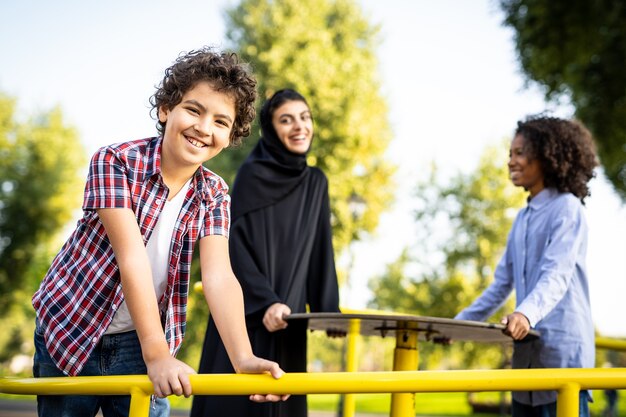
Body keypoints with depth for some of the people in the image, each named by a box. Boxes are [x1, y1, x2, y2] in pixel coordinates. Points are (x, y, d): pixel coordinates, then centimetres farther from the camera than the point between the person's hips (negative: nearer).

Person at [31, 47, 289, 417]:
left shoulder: (213, 195, -6)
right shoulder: (116, 161, -19)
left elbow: (219, 276, -20)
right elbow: (132, 258, -28)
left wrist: (243, 358, -36)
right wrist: (157, 354, -37)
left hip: (139, 341, 3)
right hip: (70, 330, -2)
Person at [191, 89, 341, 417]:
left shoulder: (316, 183, 11)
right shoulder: (252, 174, -5)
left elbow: (320, 253, 12)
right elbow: (236, 245, -11)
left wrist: (329, 311, 4)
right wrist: (265, 302, -21)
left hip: (287, 315, 5)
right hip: (245, 313, -5)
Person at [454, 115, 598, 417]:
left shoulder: (567, 208, -6)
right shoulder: (523, 217, 19)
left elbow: (556, 275, -20)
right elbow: (502, 282, 22)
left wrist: (526, 314, -36)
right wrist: (460, 323, 18)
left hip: (563, 350, -8)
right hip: (527, 351, 8)